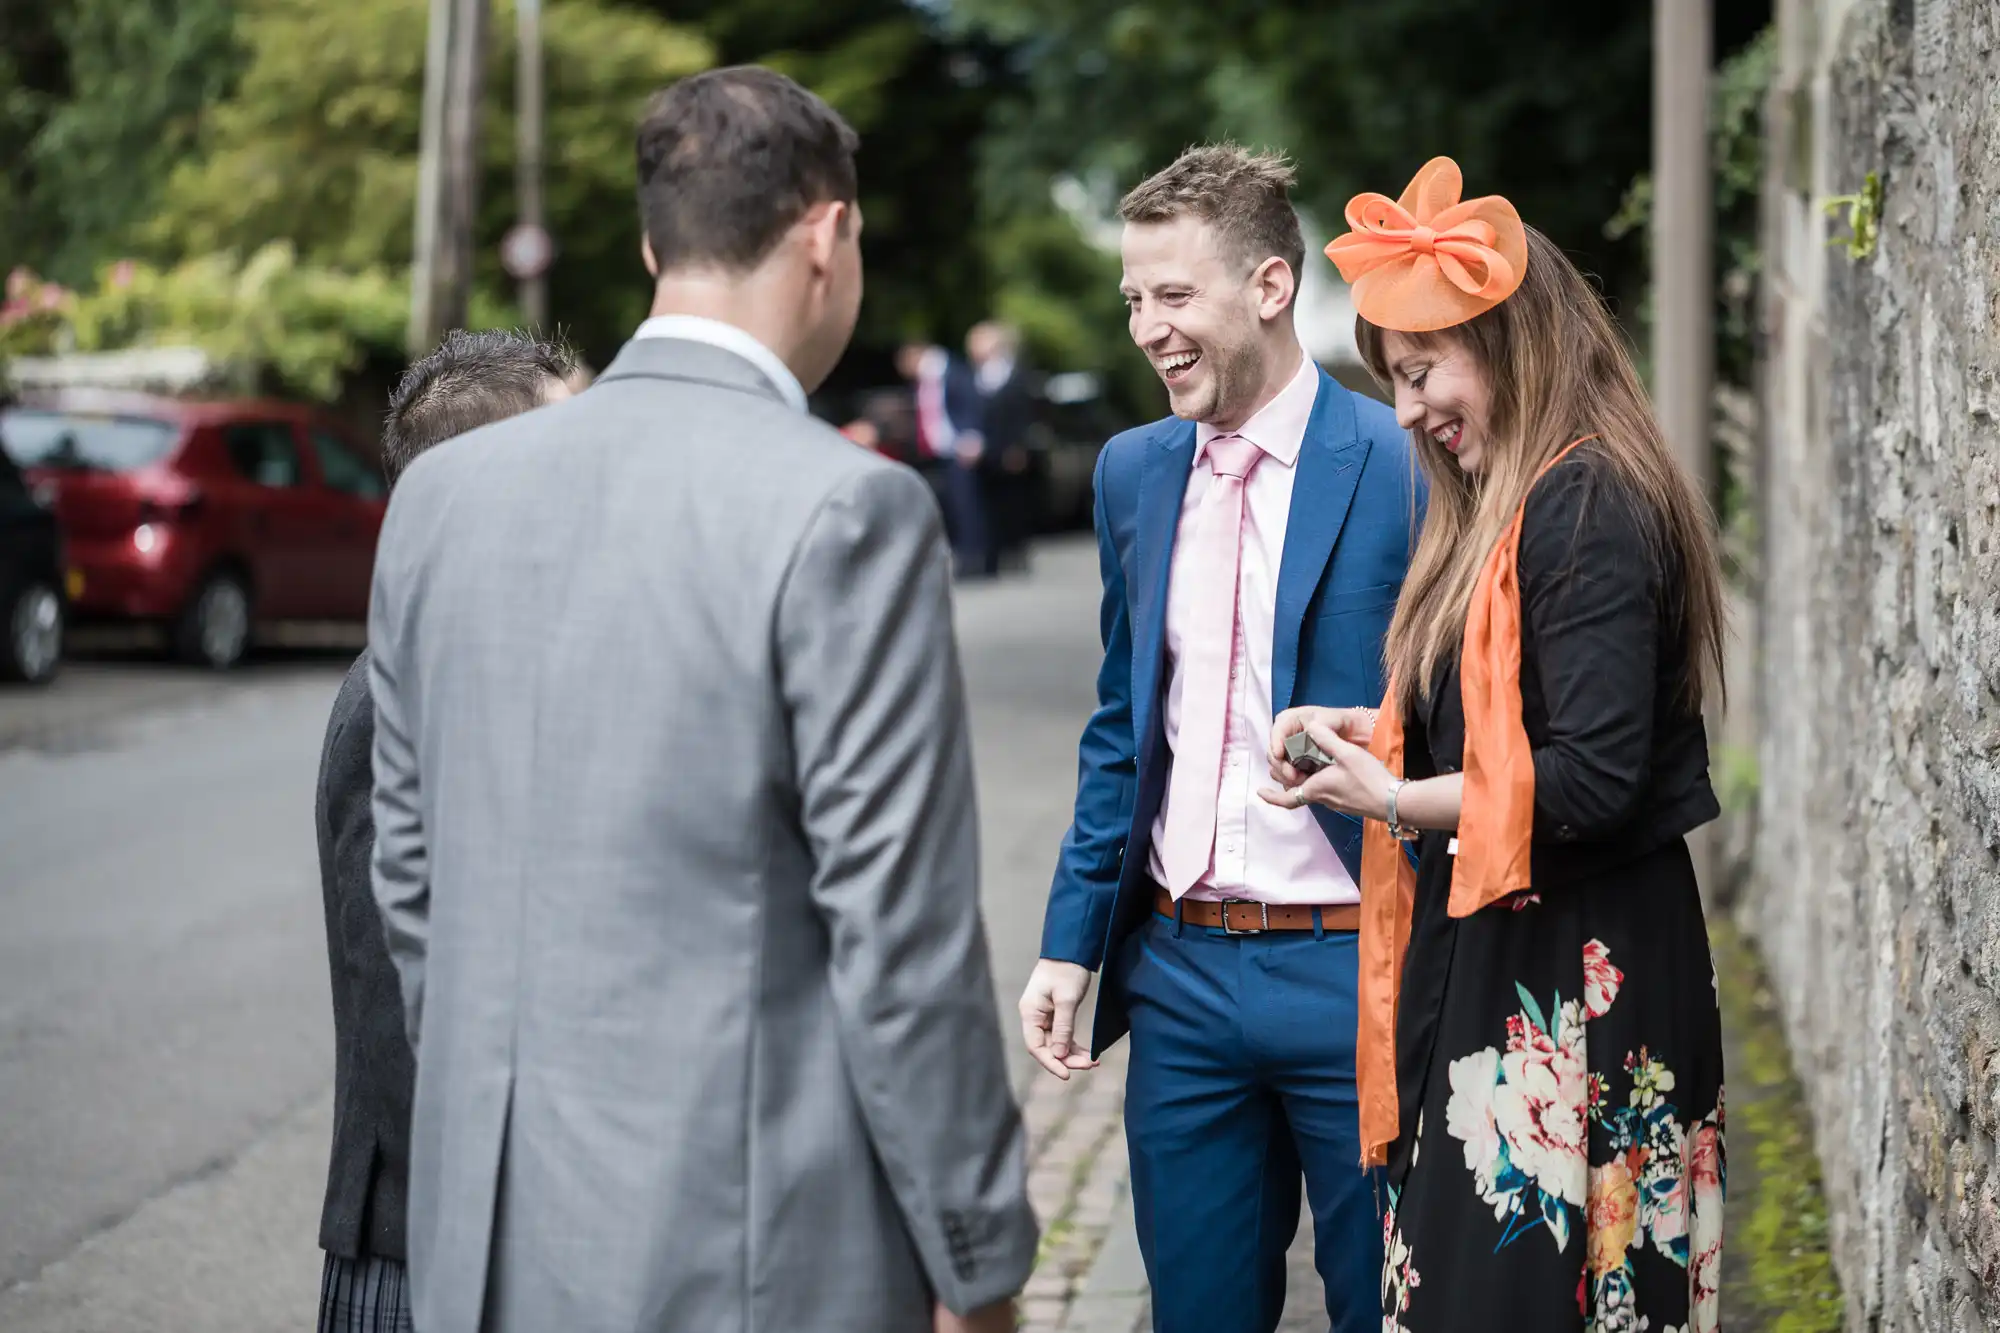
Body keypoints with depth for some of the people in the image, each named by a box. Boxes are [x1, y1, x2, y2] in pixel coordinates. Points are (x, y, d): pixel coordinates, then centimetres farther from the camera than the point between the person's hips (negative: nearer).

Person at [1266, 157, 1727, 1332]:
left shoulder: (1588, 509, -16)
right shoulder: (1516, 506, 15)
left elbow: (1593, 781, -21)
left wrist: (1388, 795, -12)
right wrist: (1380, 735, 5)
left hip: (1570, 979, -9)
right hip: (1504, 955, 9)